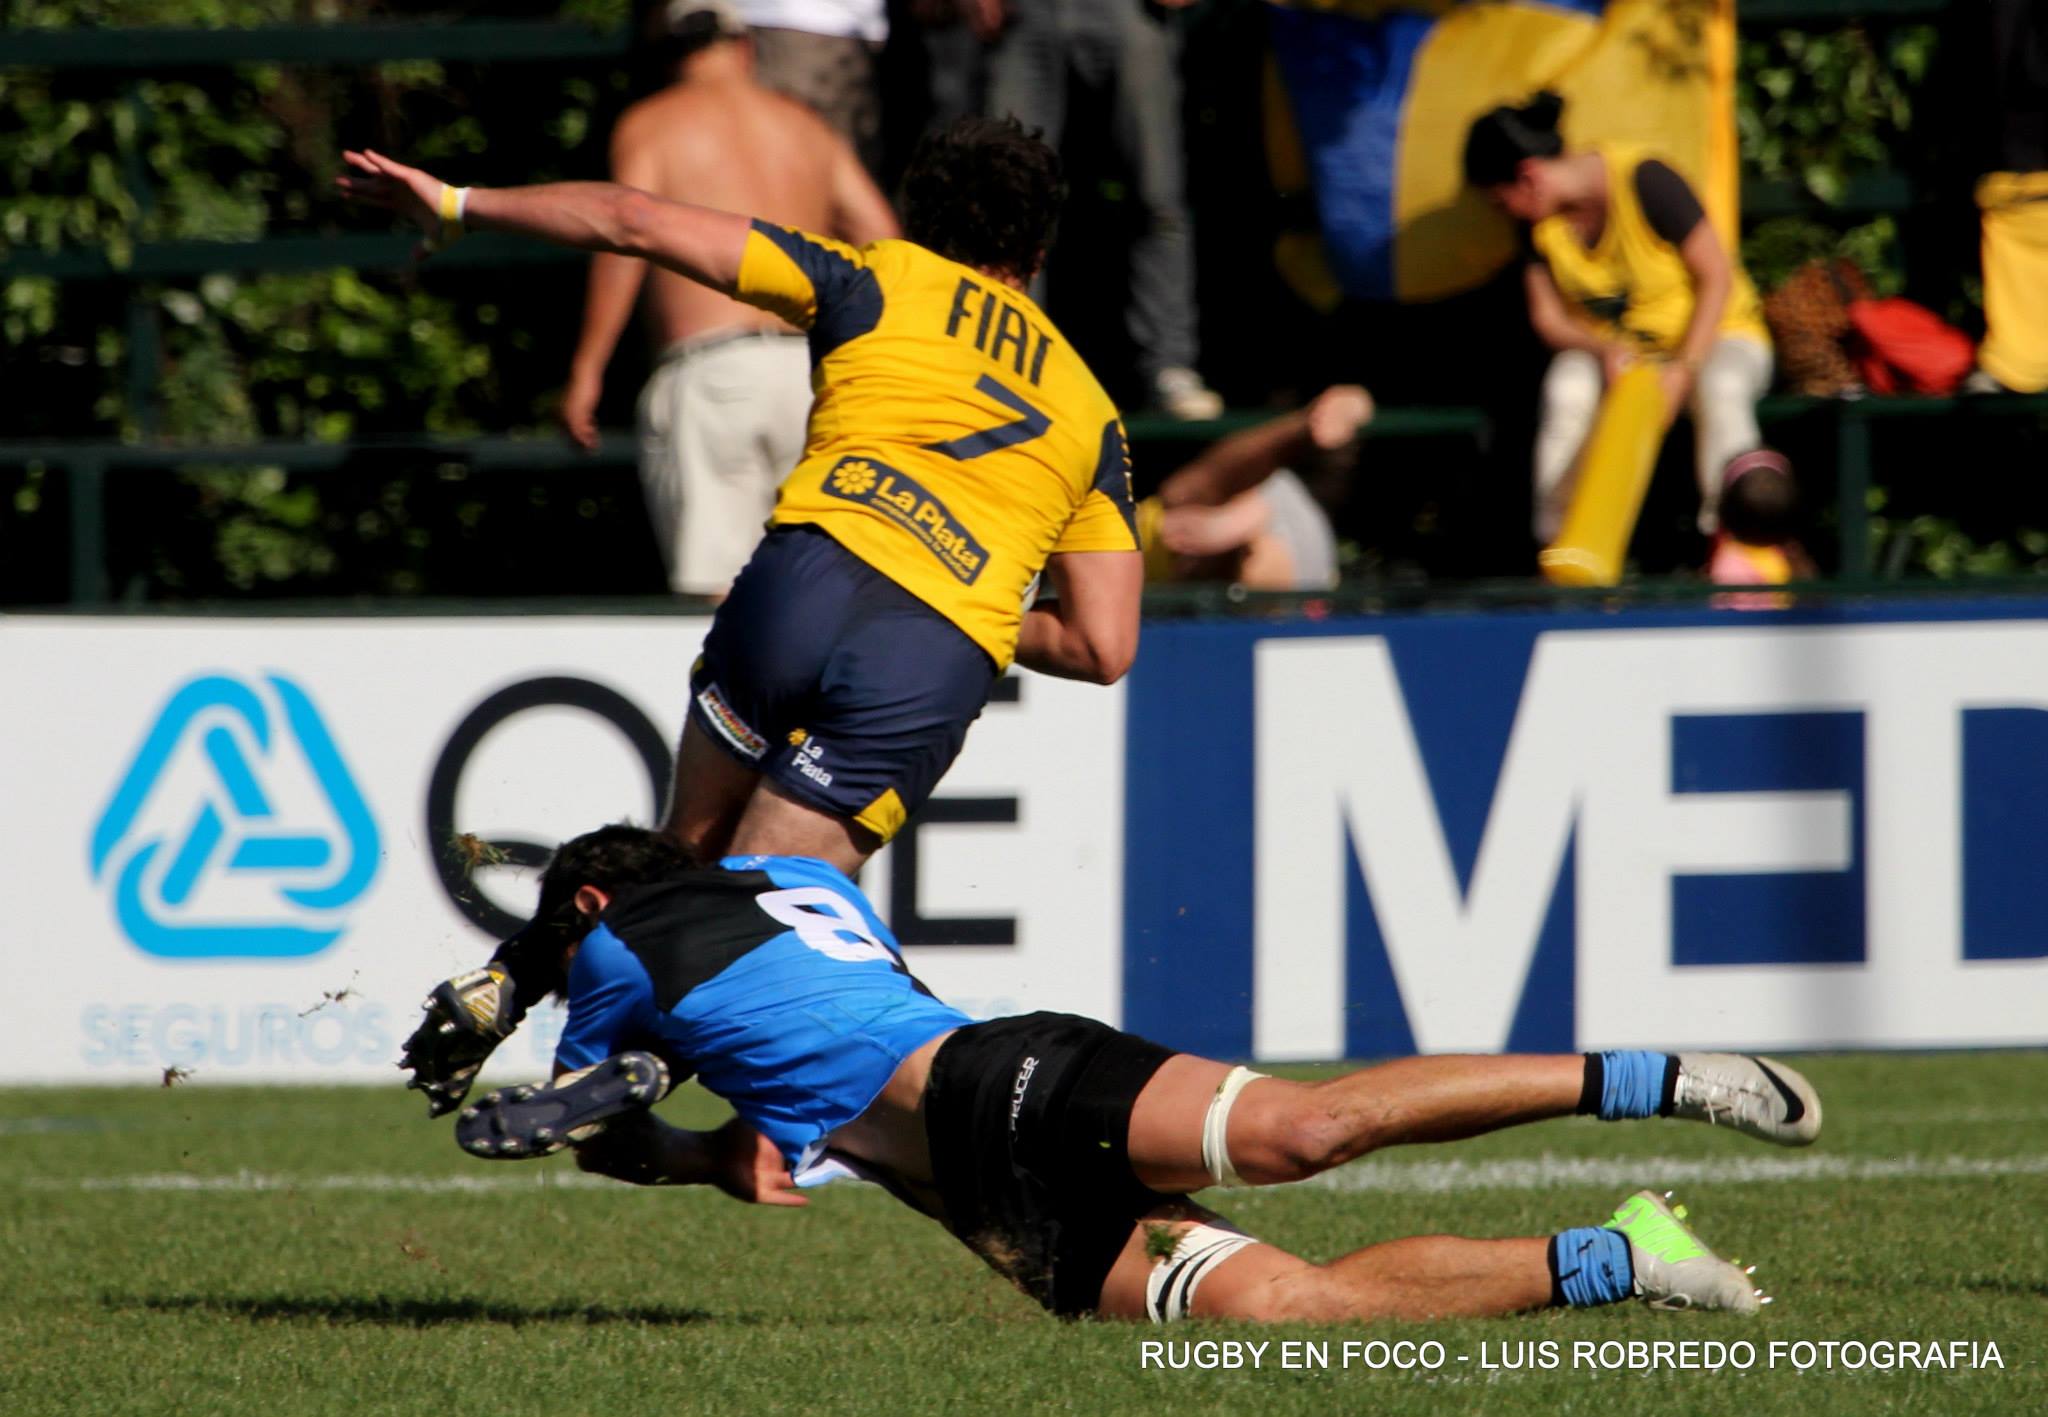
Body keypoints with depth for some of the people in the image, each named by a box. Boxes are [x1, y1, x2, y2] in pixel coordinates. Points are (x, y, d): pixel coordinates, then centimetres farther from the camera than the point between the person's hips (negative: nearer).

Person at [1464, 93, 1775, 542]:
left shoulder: (1642, 180, -21)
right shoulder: (1539, 221, -4)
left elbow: (1717, 275, -17)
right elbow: (1547, 318, -1)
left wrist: (1683, 370, -24)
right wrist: (1604, 351, -23)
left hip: (1714, 334, -4)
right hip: (1606, 346, 4)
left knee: (1720, 391, -38)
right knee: (1566, 391, -31)